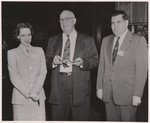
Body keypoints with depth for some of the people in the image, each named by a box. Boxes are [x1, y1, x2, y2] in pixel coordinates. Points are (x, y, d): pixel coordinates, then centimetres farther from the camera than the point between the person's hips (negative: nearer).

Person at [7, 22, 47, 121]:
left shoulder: (39, 51, 13)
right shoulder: (12, 53, 6)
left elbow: (43, 73, 5)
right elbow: (14, 77, -2)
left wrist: (34, 91, -8)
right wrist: (28, 93, -10)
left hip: (38, 97, 2)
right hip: (20, 97, -2)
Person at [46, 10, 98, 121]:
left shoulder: (87, 40, 7)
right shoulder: (53, 40, 15)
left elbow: (95, 61, 3)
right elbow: (47, 61, 13)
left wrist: (83, 62, -17)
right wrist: (53, 61, -10)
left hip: (79, 87, -2)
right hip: (58, 88, 2)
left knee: (81, 119, 4)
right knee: (58, 119, 7)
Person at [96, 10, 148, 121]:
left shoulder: (139, 40, -3)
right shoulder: (106, 40, 13)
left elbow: (141, 69, -8)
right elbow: (102, 65, 12)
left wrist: (137, 94, -13)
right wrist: (99, 87, 7)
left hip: (127, 93, -4)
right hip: (108, 92, 4)